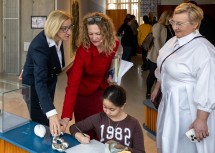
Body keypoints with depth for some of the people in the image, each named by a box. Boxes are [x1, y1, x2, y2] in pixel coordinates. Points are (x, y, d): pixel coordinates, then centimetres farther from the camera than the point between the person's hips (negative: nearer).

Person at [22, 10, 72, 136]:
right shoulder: (39, 46, -35)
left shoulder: (58, 39, -13)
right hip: (34, 86, -7)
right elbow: (39, 82, -45)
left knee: (48, 126, 18)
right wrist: (52, 114, -55)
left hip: (49, 82, 7)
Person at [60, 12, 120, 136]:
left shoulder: (114, 45, -18)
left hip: (101, 90, 3)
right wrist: (66, 116, -45)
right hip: (83, 93, -3)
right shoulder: (83, 51, -31)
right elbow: (73, 84, -37)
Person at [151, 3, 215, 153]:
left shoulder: (203, 49, -25)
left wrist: (201, 119, -27)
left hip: (188, 106, -8)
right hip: (170, 101, 9)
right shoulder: (173, 42, 3)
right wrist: (157, 88, 27)